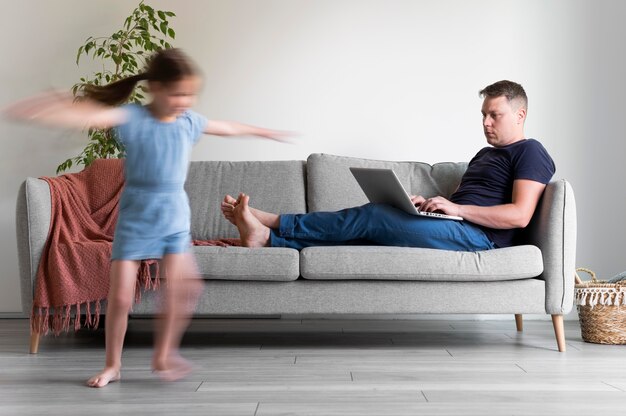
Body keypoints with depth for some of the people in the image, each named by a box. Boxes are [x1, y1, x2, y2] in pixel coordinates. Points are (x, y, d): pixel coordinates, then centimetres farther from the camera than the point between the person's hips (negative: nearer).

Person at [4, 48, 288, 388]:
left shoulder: (189, 121, 2)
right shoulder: (132, 118, -14)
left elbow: (226, 128, 20)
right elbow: (93, 115, -33)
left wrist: (261, 131, 35)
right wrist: (42, 108, -50)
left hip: (175, 219, 4)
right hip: (135, 220, -4)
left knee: (182, 289, -4)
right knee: (120, 296, -2)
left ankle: (163, 356, 16)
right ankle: (112, 365, 17)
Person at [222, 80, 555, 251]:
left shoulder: (529, 152, 3)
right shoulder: (484, 155, 32)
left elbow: (520, 214, -12)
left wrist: (456, 208, -17)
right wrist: (427, 204, 6)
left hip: (476, 235, -8)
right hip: (452, 231, 8)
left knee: (371, 216, -19)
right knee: (365, 232, -12)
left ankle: (271, 223, -17)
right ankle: (267, 239, -23)